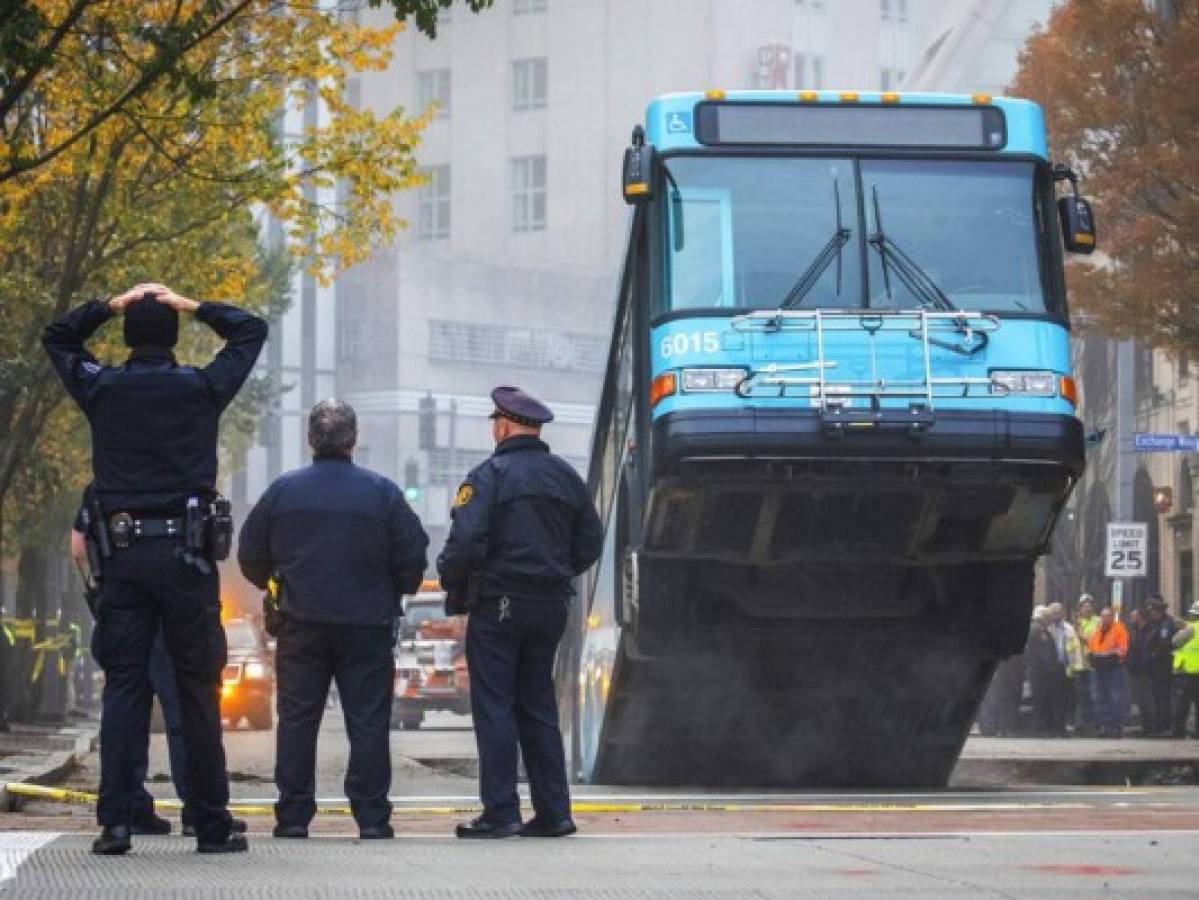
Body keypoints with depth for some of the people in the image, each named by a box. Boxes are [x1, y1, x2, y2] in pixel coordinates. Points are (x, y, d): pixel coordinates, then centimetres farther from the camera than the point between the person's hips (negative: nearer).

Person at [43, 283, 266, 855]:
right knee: (197, 693, 2)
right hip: (186, 553, -1)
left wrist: (112, 305, 15)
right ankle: (212, 825, 5)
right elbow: (251, 331, 16)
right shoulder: (201, 389, 1)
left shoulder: (102, 389, 4)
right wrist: (189, 306, 11)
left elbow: (56, 338, 23)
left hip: (124, 555, 1)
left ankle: (114, 822, -7)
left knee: (122, 688, 2)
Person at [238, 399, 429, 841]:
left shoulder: (283, 490, -1)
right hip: (367, 624, -1)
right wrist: (396, 591, 19)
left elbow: (251, 554, 6)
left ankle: (293, 816, 4)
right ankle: (371, 817, 0)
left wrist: (271, 583, 26)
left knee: (297, 720, 6)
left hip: (302, 623, 1)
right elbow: (413, 554, -1)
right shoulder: (381, 491, -3)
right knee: (368, 720, 3)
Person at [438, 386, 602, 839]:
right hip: (551, 606, 6)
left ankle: (500, 812, -7)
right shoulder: (566, 476, 10)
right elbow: (590, 543, 13)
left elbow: (466, 543, -18)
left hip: (498, 603, -6)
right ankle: (552, 812, 10)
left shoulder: (489, 475, -10)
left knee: (494, 708, -3)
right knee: (538, 707, 13)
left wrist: (451, 581, 0)